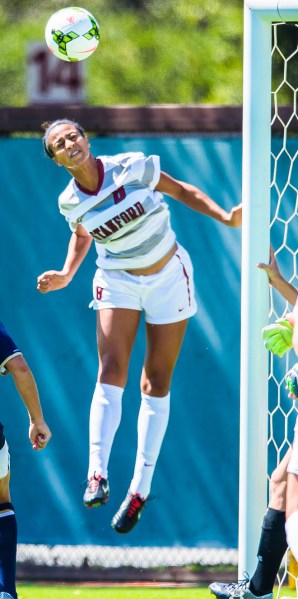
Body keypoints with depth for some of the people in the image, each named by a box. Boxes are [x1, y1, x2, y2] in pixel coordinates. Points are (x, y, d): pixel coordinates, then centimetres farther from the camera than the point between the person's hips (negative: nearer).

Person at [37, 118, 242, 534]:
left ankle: (140, 489, 8)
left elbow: (181, 190, -3)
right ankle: (97, 475, -24)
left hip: (169, 277, -1)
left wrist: (224, 217, -13)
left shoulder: (133, 168, -17)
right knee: (111, 372, -19)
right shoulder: (71, 202, -9)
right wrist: (66, 276, -2)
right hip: (118, 280, 1)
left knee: (156, 383, 1)